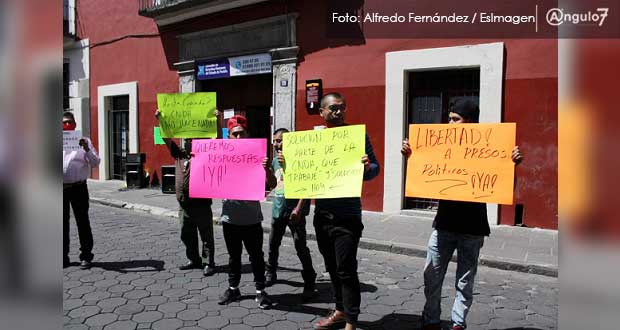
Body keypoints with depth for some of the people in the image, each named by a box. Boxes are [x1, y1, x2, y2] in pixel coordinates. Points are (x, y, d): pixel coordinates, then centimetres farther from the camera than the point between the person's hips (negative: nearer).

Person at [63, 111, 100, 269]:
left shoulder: (84, 141, 6)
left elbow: (95, 163, -1)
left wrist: (87, 149, -17)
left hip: (78, 187, -2)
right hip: (61, 188, 2)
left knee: (83, 222, 2)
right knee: (62, 223, 8)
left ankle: (86, 256, 11)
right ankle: (63, 257, 19)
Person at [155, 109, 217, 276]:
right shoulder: (180, 154, 10)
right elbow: (167, 138, 11)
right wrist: (160, 120, 4)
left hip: (201, 205, -6)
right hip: (184, 205, 6)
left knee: (206, 236, 3)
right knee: (187, 236, 16)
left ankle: (209, 263, 11)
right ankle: (194, 260, 30)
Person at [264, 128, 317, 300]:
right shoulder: (275, 161, 12)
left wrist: (298, 208, -19)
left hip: (294, 210, -7)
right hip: (278, 208, 7)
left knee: (300, 246, -5)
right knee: (273, 244, 14)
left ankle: (309, 282, 5)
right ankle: (270, 273, 33)